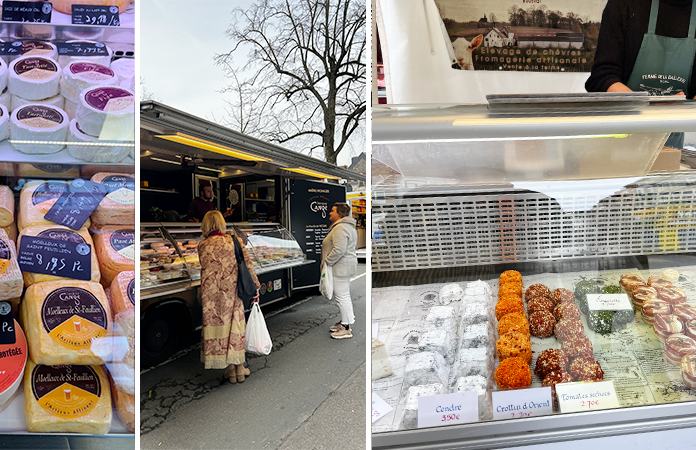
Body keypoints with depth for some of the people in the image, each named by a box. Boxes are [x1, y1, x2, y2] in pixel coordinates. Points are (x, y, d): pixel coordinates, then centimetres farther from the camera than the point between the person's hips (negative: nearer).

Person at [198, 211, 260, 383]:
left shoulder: (202, 246, 0)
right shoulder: (234, 240, 1)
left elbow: (207, 270, 5)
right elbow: (248, 264, -1)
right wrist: (255, 287, 4)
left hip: (212, 296, -1)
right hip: (232, 291, 1)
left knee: (218, 324, 8)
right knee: (235, 324, 12)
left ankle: (230, 369, 13)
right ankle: (239, 366, 17)